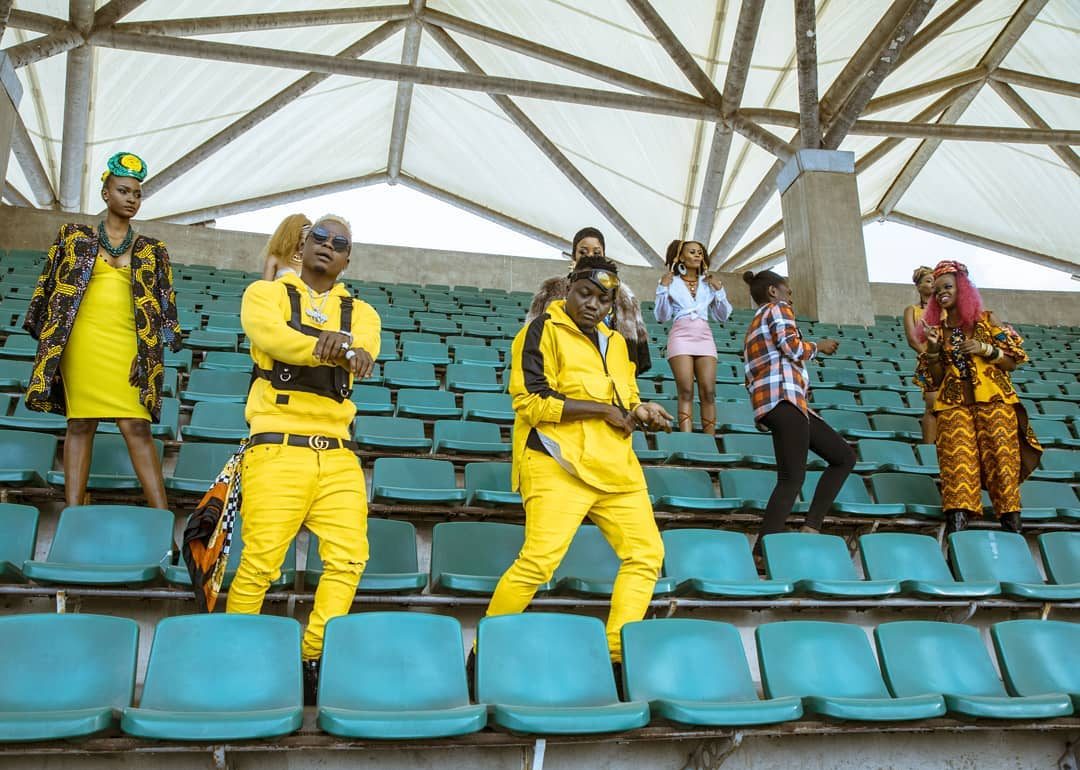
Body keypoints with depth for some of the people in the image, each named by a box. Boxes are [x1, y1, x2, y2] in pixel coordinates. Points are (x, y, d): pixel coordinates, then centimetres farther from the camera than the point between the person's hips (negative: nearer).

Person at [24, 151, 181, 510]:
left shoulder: (152, 250, 13)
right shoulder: (74, 237, 12)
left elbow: (163, 304, 11)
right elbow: (50, 286, 12)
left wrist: (153, 351, 0)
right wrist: (51, 342, 4)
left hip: (128, 346, 0)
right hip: (83, 341, 0)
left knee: (137, 427, -9)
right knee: (80, 424, 0)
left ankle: (163, 518, -12)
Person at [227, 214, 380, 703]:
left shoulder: (361, 312, 17)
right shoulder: (267, 293, 10)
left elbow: (365, 352, -6)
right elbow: (270, 335, -14)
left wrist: (347, 348, -31)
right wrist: (331, 347, -29)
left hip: (337, 454, 4)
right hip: (278, 447, -3)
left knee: (348, 557, -6)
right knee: (261, 560, -8)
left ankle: (315, 658, 7)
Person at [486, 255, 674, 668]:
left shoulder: (614, 342, 21)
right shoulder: (543, 331, -2)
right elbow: (531, 400, -13)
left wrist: (641, 410, 3)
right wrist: (604, 409, -12)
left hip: (616, 468, 8)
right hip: (559, 465, -8)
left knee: (646, 554, 1)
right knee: (540, 560, -15)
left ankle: (617, 651, 7)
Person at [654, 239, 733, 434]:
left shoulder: (709, 283, 20)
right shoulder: (671, 282, 12)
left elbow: (723, 316, 17)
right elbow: (662, 317, 6)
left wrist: (719, 290, 7)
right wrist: (663, 289, -1)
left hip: (705, 337, 3)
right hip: (681, 335, -3)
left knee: (708, 392, -9)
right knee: (686, 391, -13)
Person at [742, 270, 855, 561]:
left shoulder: (754, 326, 30)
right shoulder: (778, 308, 5)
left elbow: (751, 377, 24)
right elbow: (793, 348, -11)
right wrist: (819, 346, 7)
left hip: (768, 403, 10)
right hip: (785, 398, -10)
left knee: (844, 456, 11)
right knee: (792, 479, -15)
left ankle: (811, 527, 1)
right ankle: (762, 552, -20)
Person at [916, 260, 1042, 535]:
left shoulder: (986, 321, 8)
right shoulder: (936, 330, 13)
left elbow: (1013, 361, 5)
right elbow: (934, 381, 10)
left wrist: (986, 350, -10)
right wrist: (933, 350, -4)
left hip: (994, 402, -1)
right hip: (954, 407, 1)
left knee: (1002, 460, -6)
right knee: (958, 466, -11)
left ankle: (1012, 523, 0)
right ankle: (957, 525, -16)